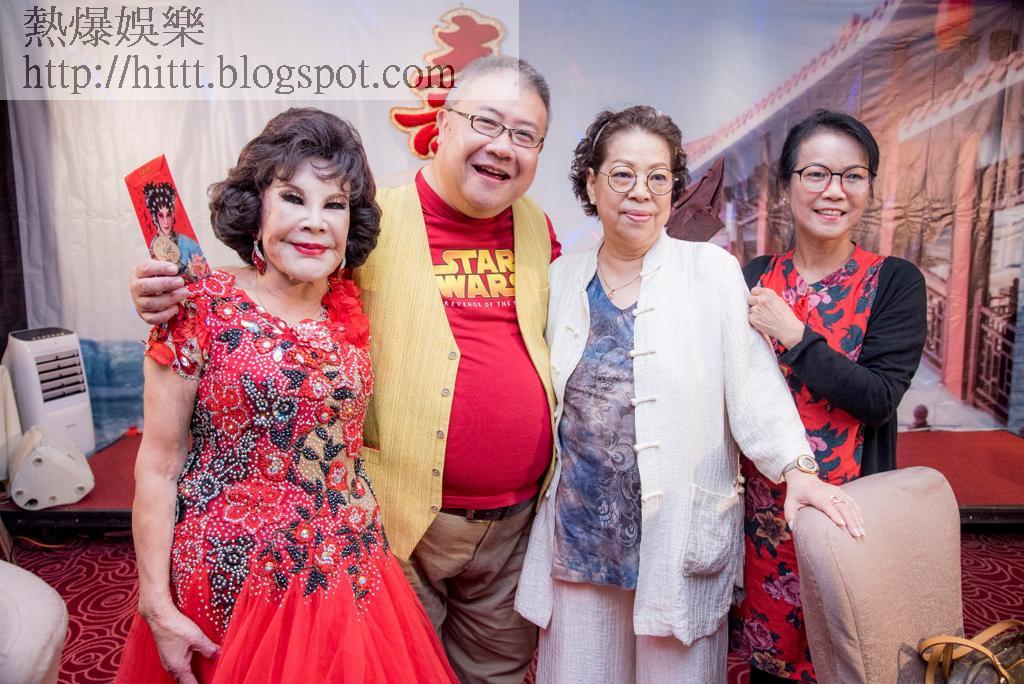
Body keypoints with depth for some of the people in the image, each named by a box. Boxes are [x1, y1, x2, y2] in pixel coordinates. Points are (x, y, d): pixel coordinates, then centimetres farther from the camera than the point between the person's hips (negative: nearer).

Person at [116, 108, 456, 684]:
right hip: (232, 573, -4)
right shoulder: (200, 309, -13)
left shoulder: (353, 307, -1)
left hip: (348, 567, 4)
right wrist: (157, 606, -8)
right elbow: (159, 466, -9)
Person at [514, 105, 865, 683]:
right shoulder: (563, 278, 5)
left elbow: (752, 378, -6)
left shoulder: (712, 271, -3)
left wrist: (796, 469, -18)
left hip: (681, 535, -2)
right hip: (578, 534, 3)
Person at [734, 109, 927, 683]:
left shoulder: (894, 282, -6)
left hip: (848, 507, -2)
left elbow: (880, 400, -16)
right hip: (764, 507, 3)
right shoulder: (754, 278, 1)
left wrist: (792, 335, -20)